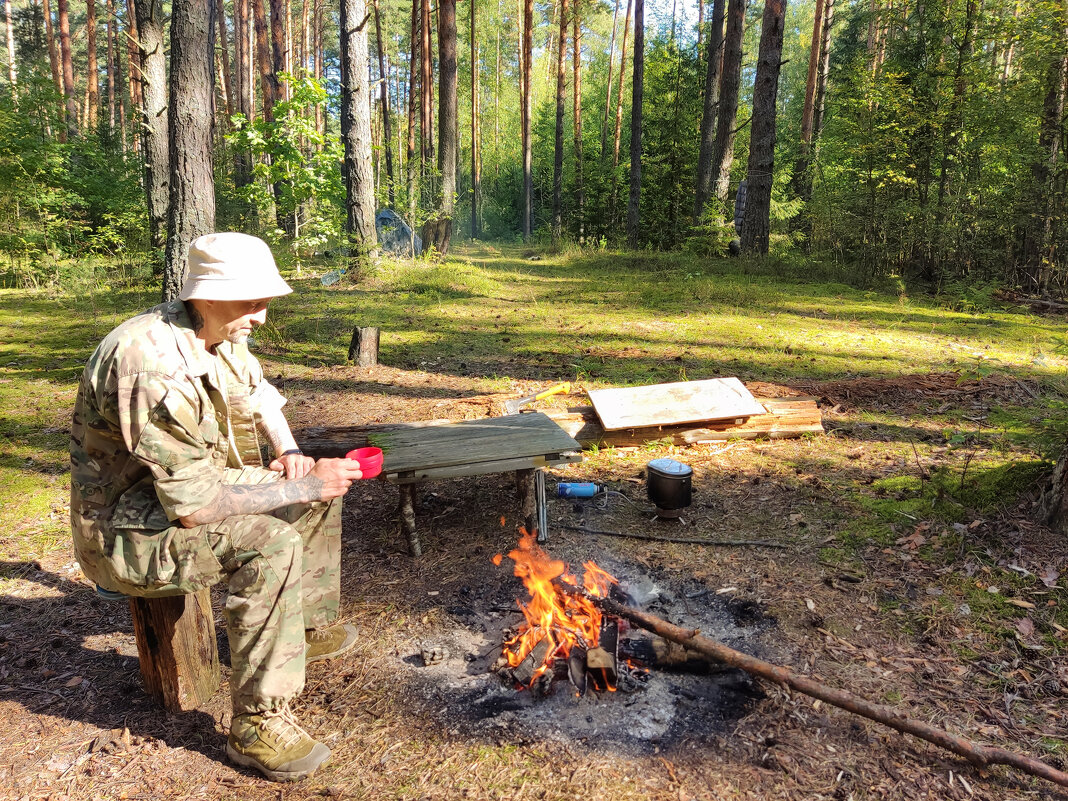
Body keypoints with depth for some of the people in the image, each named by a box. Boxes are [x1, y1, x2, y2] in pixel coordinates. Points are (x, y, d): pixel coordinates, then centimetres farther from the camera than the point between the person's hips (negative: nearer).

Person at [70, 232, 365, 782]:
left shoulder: (219, 335, -3)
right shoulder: (154, 369, -32)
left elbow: (257, 390, 19)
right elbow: (195, 506, -33)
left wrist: (290, 453, 3)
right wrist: (302, 485, -28)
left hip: (195, 487, 9)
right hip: (128, 532, -9)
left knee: (320, 490, 10)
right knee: (269, 543, -32)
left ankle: (309, 625, 26)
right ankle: (257, 726, -19)